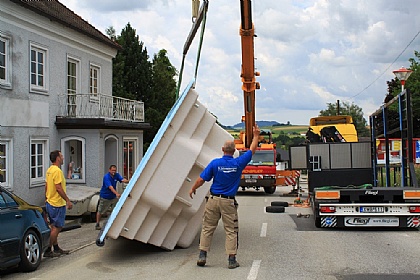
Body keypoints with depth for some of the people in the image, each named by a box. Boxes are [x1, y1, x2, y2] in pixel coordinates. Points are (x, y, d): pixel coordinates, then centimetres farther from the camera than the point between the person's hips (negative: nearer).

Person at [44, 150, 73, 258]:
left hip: (50, 203, 10)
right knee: (57, 228, -3)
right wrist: (68, 200, -20)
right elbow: (58, 188, -24)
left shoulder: (49, 170, 11)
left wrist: (47, 198, 26)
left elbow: (46, 186, 17)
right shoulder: (57, 171, -20)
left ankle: (56, 248, 25)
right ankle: (47, 251, 1)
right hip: (57, 204, -10)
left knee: (54, 227, 16)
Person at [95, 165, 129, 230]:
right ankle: (97, 224, 21)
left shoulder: (117, 175, -5)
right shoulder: (106, 177, -24)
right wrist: (116, 193, -50)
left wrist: (128, 181, -46)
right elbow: (110, 187, -36)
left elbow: (122, 180, -22)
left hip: (113, 196, 6)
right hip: (105, 197, -6)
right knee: (100, 211, 7)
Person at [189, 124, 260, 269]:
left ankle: (202, 256, 9)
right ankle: (232, 260, 4)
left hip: (214, 200, 1)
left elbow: (201, 179, -5)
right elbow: (252, 149, 9)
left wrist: (193, 189, 14)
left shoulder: (215, 163, -7)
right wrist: (256, 135, 23)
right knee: (231, 231, 5)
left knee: (207, 228, 10)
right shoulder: (238, 163, -6)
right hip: (229, 201, 0)